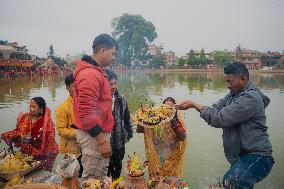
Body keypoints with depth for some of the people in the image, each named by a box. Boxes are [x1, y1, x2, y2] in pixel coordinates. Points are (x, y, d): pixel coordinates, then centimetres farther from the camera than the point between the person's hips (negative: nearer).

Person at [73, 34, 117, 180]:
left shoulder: (95, 71, 13)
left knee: (100, 177, 20)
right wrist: (102, 140, -22)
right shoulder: (89, 74, -20)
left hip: (99, 132, 10)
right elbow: (86, 113, -25)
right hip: (94, 135, -10)